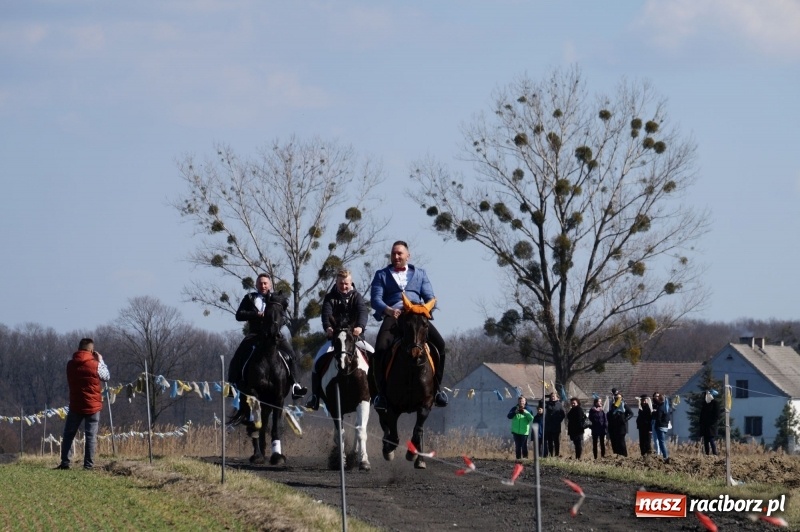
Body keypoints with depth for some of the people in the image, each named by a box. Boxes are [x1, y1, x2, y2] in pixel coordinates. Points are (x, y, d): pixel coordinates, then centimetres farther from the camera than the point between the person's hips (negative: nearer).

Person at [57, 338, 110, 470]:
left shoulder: (70, 364, -1)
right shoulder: (95, 365, -12)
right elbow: (106, 377, 3)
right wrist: (100, 361, 13)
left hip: (75, 405, 3)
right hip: (93, 406, -3)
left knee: (68, 434, 13)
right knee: (91, 436, 1)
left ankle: (64, 462, 9)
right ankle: (88, 464, -4)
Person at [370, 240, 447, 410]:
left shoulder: (420, 274, 25)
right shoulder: (382, 275, 20)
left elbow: (430, 297, 14)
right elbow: (375, 299, 4)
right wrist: (388, 310, -18)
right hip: (393, 315, -1)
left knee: (439, 344, -22)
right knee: (381, 348, -27)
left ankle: (437, 387, -9)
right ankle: (382, 392, -16)